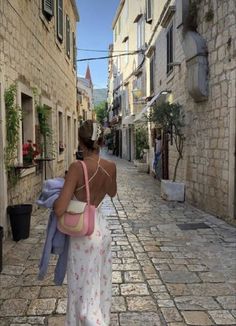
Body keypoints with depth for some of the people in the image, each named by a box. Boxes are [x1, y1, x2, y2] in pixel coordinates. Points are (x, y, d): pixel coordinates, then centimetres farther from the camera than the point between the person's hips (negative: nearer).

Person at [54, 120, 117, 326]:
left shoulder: (77, 167, -23)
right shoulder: (111, 167, -6)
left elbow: (60, 210, -24)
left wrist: (54, 199, -4)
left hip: (84, 233, -6)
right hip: (102, 228, 6)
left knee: (85, 289, 10)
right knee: (100, 284, 24)